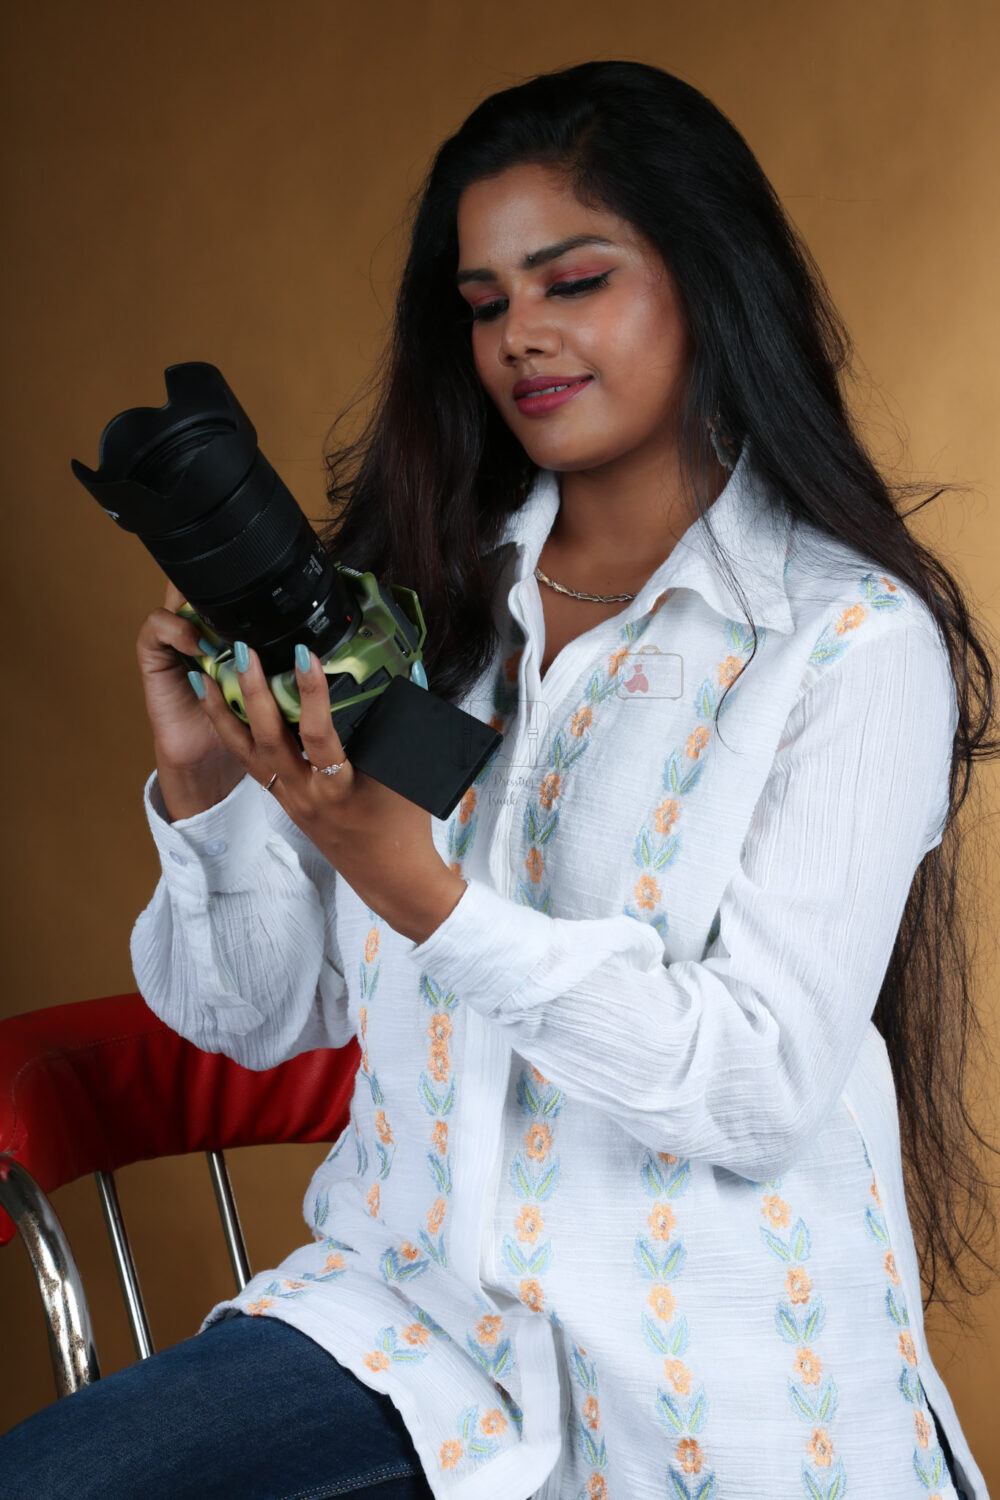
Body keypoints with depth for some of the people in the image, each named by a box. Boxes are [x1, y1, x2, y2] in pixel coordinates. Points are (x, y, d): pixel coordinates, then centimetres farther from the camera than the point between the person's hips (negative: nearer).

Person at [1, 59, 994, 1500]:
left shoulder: (855, 639, -6)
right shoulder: (419, 600, 6)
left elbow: (764, 1086, -14)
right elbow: (259, 1017, 8)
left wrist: (426, 897, -23)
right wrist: (207, 779, -10)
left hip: (712, 1374, -1)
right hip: (413, 1307, 2)